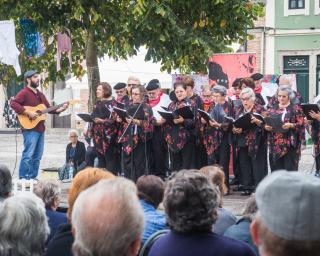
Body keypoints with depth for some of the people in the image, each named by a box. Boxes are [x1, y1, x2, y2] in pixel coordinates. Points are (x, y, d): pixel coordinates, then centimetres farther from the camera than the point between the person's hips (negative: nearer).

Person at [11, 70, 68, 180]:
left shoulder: (40, 95, 21)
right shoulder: (24, 93, -6)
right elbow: (13, 103, -19)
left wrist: (60, 109, 7)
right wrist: (28, 113, -23)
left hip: (40, 129, 9)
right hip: (30, 129, -9)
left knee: (37, 156, 10)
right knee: (28, 154, -12)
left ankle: (32, 177, 15)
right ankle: (23, 179, -10)